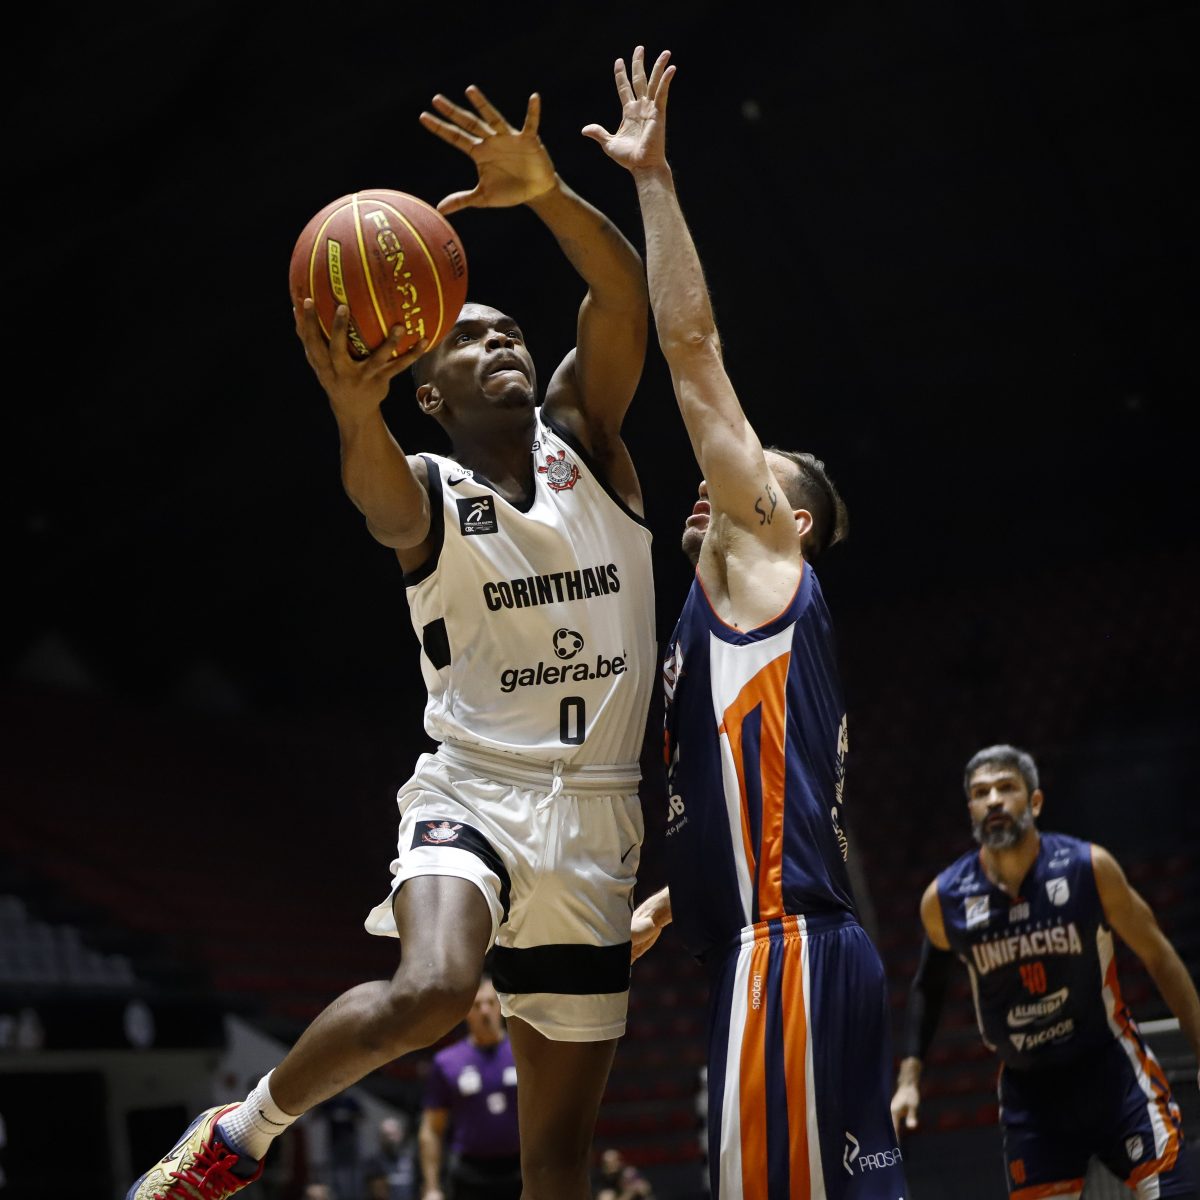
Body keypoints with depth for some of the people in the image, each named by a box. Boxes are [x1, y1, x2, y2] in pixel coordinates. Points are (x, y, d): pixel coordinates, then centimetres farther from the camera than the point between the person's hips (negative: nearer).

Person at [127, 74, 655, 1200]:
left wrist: (544, 192, -29)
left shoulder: (584, 442, 6)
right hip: (473, 790, -3)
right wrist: (353, 409, -51)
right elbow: (376, 490, -28)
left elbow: (625, 297, -11)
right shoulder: (426, 494, -2)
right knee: (427, 992, -34)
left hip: (593, 819, 4)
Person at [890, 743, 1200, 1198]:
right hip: (1027, 1088, 2)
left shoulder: (1088, 867, -13)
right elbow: (928, 986, 11)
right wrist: (909, 1078, 4)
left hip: (1110, 1065, -1)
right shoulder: (943, 900, -8)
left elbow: (1157, 956, -2)